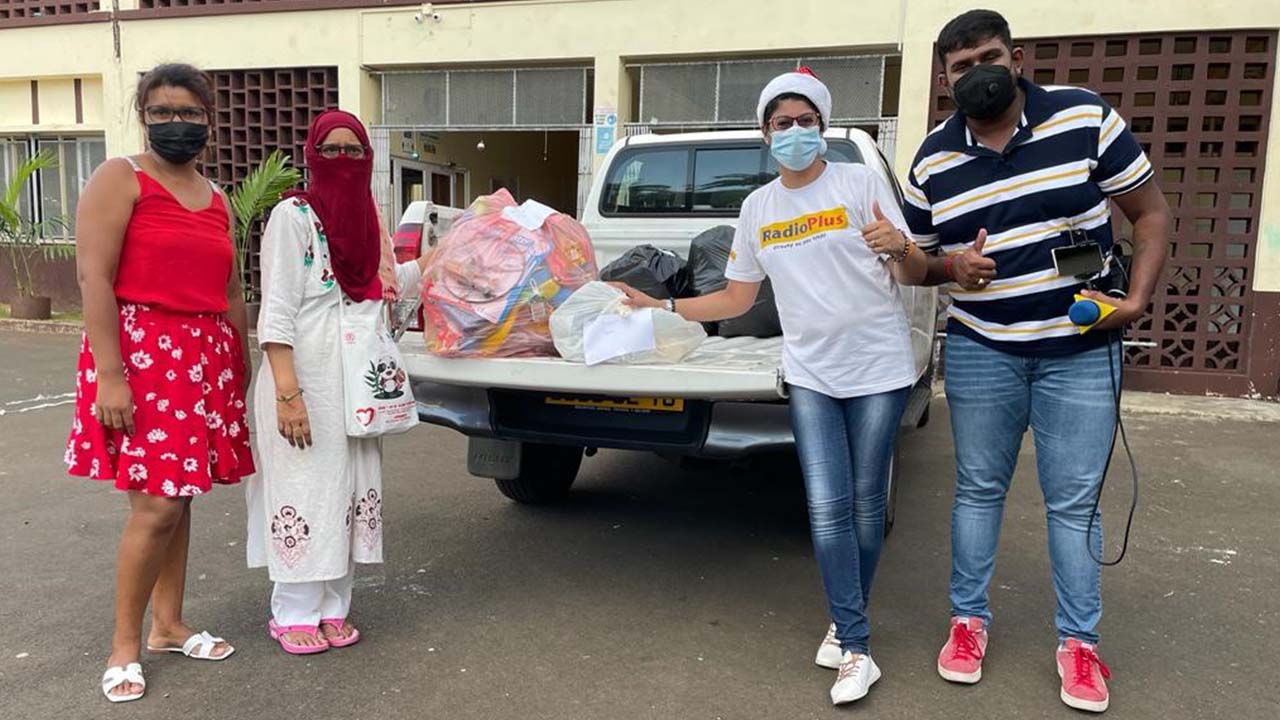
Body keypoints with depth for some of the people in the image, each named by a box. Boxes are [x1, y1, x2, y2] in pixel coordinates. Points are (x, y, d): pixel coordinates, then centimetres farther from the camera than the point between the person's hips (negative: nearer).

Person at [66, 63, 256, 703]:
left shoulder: (217, 200, 17)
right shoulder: (120, 179, -3)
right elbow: (94, 277, -12)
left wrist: (243, 371, 16)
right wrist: (108, 374, -19)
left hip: (207, 360, 6)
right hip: (140, 354, -6)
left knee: (179, 495, 12)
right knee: (156, 505, -8)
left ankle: (168, 626, 25)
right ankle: (124, 646, 9)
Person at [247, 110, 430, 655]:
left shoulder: (367, 220, 12)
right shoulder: (293, 216, -9)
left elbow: (387, 284, 23)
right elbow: (277, 310, -14)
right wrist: (287, 392, -22)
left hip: (357, 380, 7)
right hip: (307, 379, -7)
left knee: (349, 487, 10)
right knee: (304, 488, -1)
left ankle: (332, 606, 23)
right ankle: (294, 614, 14)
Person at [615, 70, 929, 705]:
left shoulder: (860, 182, -2)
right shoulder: (757, 207, 9)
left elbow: (914, 276, -5)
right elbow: (736, 299, 15)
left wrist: (899, 249, -28)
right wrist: (660, 307, 7)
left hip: (878, 369, -2)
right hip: (811, 374, 2)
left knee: (864, 504, 7)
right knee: (827, 511, -5)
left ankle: (845, 625, 27)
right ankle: (856, 650, 8)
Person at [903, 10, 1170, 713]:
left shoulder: (1085, 117, -5)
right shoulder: (933, 159, 1)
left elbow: (1150, 210, 0)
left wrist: (1137, 300, -13)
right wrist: (953, 268, -12)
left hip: (1081, 352, -1)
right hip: (980, 351, 2)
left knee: (1074, 502, 6)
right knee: (978, 490, 11)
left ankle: (1078, 642, 22)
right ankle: (968, 620, 27)